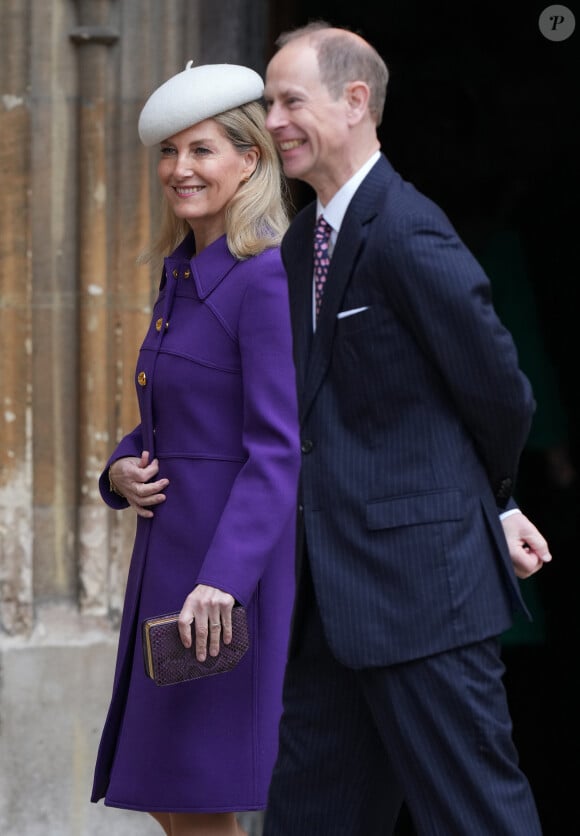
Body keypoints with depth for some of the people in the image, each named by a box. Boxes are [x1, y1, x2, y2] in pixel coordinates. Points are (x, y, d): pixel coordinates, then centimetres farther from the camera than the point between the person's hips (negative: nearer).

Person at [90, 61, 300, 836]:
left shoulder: (266, 278, -14)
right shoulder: (182, 276, 13)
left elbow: (278, 450, -20)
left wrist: (222, 578, -28)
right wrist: (123, 469, 0)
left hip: (239, 561, -9)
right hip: (170, 554, 9)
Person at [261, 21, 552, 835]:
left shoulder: (410, 235, -15)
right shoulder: (302, 241, 14)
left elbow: (500, 393, -9)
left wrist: (491, 500, 10)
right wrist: (491, 505, 14)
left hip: (419, 582, -9)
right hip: (332, 590, 9)